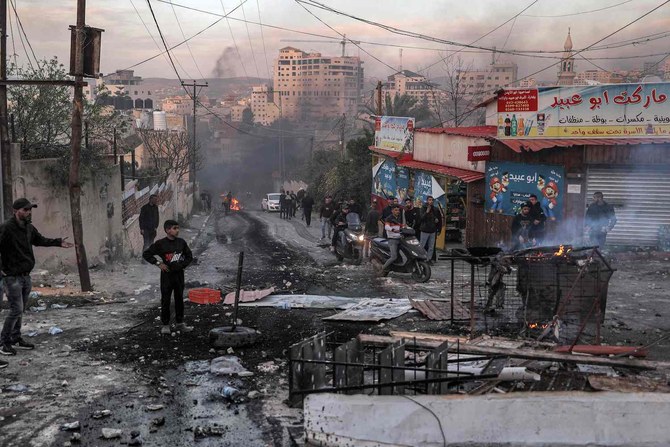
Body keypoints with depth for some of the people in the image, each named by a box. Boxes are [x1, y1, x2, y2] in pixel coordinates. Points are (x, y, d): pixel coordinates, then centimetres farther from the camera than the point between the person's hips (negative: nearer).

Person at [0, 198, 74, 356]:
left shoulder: (29, 228, 8)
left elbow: (40, 240, 24)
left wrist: (58, 242, 16)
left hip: (26, 276, 8)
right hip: (13, 277, -8)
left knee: (20, 310, 15)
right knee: (16, 310, -8)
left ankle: (16, 339, 27)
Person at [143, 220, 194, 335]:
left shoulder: (181, 242, 2)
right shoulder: (160, 243, -9)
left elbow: (189, 256, 14)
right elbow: (146, 254, -5)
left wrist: (182, 265, 1)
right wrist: (158, 263, -10)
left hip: (179, 274, 4)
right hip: (166, 275, -3)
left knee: (179, 299, 11)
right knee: (165, 300, 2)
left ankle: (180, 323, 20)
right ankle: (165, 325, 12)